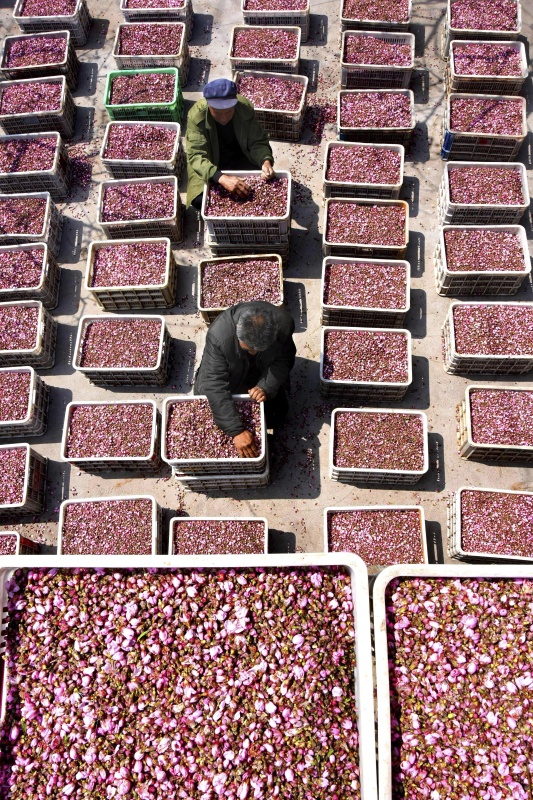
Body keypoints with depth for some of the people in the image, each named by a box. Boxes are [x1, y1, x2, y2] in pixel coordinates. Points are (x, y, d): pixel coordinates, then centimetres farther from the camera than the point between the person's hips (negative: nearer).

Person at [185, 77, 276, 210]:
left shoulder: (246, 108, -19)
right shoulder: (196, 116, -27)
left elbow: (257, 142, -12)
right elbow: (196, 155, -34)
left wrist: (266, 161, -37)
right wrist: (221, 178, -52)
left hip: (240, 159, 3)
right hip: (209, 166, -2)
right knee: (200, 200, -28)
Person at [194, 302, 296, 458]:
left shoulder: (284, 324, -35)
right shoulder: (218, 335, -42)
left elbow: (283, 361, -18)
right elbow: (214, 384, -41)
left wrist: (266, 387, -36)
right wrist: (236, 431, -46)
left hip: (263, 374, 1)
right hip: (230, 373, -1)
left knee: (275, 418, -2)